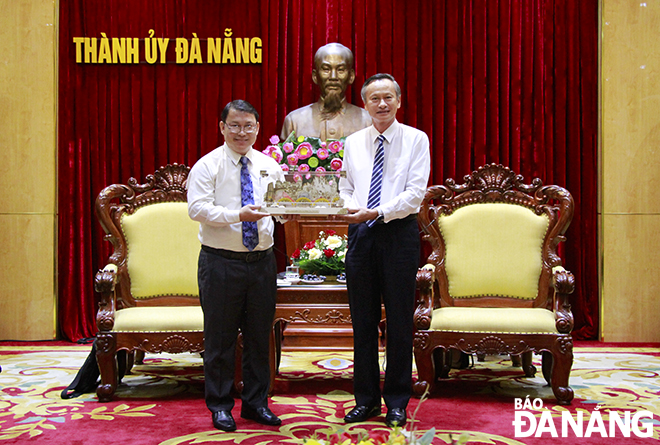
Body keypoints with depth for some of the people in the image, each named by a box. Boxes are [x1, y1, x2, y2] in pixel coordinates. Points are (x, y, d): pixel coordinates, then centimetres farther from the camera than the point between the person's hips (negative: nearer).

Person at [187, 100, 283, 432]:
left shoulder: (268, 165, 10)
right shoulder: (207, 166, -3)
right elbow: (197, 208, -15)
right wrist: (238, 215, -27)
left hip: (262, 261, 4)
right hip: (221, 263, -4)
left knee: (259, 335, 12)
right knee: (220, 337, 5)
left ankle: (256, 403, 26)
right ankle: (220, 406, 21)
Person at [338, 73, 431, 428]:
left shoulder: (415, 139, 1)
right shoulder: (353, 142, 12)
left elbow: (415, 193, -7)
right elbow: (345, 188, 15)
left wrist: (377, 212, -17)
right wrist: (350, 208, -7)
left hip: (399, 232, -3)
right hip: (360, 234, 3)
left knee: (399, 321, 2)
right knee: (362, 320, 8)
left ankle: (397, 403, 15)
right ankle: (366, 399, 20)